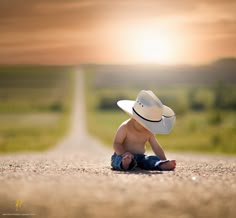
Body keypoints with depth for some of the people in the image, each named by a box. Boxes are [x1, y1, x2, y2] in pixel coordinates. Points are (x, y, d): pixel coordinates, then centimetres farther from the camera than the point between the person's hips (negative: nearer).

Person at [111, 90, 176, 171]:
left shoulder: (149, 132, 7)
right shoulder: (125, 127, -10)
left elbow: (156, 148, 9)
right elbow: (116, 144, -13)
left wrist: (164, 160, -6)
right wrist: (124, 154, -33)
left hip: (140, 157, 6)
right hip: (122, 156, -6)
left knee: (152, 159, -21)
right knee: (118, 159, -39)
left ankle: (162, 165, -52)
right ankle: (125, 163, -73)